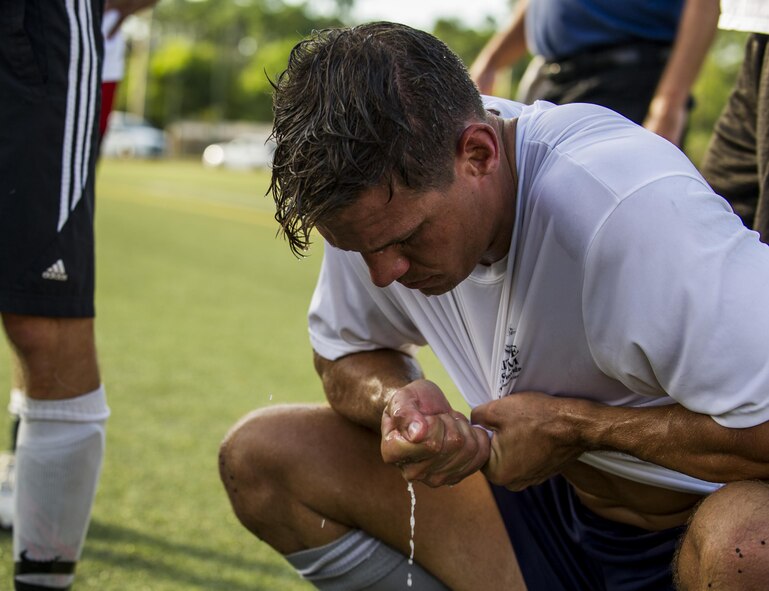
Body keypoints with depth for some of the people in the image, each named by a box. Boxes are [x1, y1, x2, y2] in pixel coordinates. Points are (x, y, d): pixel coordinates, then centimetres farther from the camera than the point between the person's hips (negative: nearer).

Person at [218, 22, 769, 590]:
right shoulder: (380, 201, -10)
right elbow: (345, 355, 6)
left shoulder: (638, 209, -32)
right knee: (258, 456, -7)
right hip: (550, 505, 6)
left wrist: (577, 426, -24)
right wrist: (397, 400, -18)